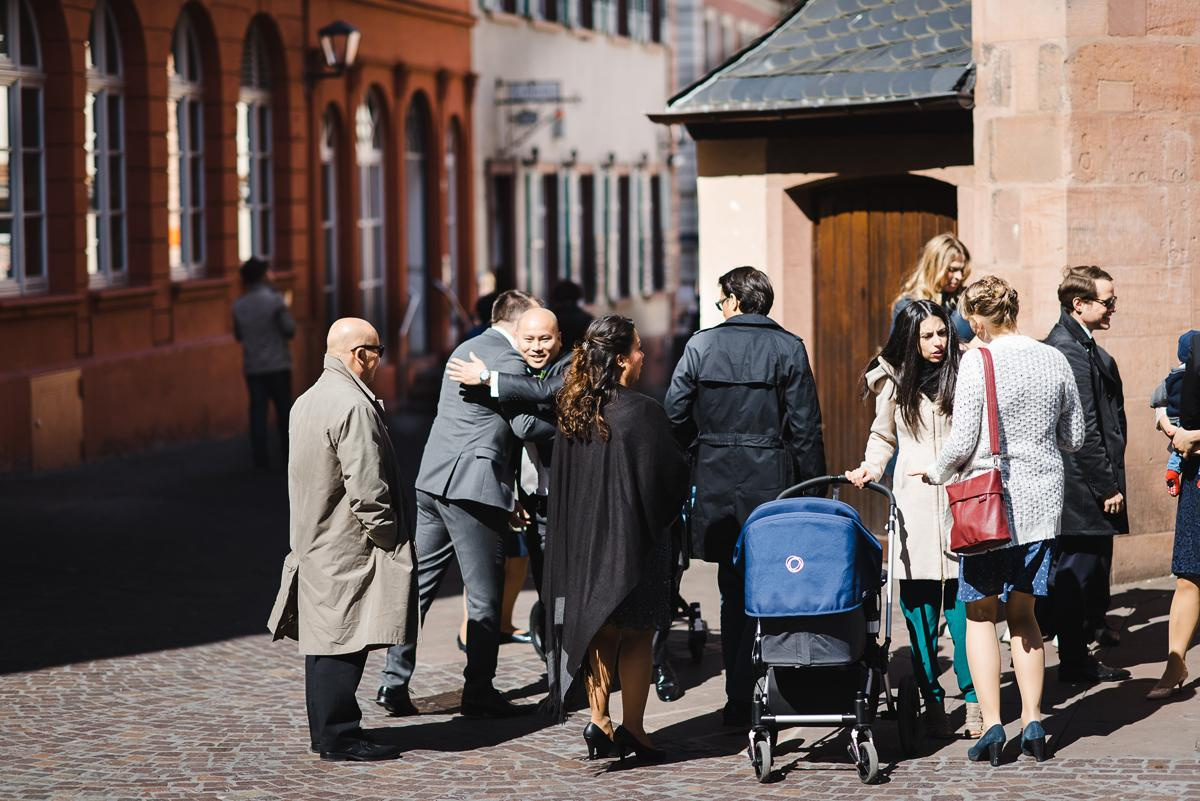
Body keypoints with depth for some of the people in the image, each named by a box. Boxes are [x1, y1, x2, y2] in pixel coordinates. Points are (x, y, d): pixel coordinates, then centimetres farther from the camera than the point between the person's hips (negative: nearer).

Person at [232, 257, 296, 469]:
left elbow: (238, 335, 10)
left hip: (252, 366, 3)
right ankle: (289, 455, 12)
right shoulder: (274, 299, -11)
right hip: (277, 364, -3)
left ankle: (260, 459, -1)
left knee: (258, 411, 4)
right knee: (284, 410, 7)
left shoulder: (239, 305, 0)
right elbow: (289, 330, -12)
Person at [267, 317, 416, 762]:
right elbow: (366, 489, -22)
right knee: (343, 644, -4)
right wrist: (389, 537, -11)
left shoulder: (307, 401, 12)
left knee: (323, 641, 14)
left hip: (314, 542, 10)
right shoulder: (354, 408, -19)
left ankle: (326, 732, 22)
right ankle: (339, 737, 0)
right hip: (347, 549, -10)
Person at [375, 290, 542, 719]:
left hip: (433, 481, 9)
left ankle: (394, 682, 11)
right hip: (473, 487, -9)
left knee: (418, 582, 11)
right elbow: (526, 426, -14)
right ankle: (479, 692, 6)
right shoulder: (509, 362, -11)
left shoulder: (465, 349, 18)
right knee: (485, 595, 1)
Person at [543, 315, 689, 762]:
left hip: (582, 537, 5)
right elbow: (668, 474, -10)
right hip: (631, 538, -5)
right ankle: (632, 729, 3)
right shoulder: (640, 412, -16)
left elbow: (559, 482, 9)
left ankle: (599, 724, 11)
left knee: (598, 634, 13)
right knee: (636, 635, 4)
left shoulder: (572, 411, 2)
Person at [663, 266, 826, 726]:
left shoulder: (702, 345, 0)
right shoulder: (789, 348, -2)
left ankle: (738, 696, 11)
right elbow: (806, 426, -3)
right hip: (771, 480, -2)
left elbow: (674, 413, 2)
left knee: (732, 587, 10)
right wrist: (812, 486, 3)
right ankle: (747, 696, 0)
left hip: (716, 480, 2)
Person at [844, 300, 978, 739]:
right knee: (918, 606, -2)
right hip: (913, 502, 2)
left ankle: (974, 699, 0)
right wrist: (871, 467, 5)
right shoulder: (895, 382, 10)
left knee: (962, 602, -7)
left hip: (959, 500, -2)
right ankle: (932, 702, 5)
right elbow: (883, 436, 23)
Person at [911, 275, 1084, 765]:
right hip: (1041, 503, 5)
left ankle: (991, 722, -3)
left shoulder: (977, 362, -12)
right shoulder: (1054, 360, 4)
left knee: (981, 614, 5)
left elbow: (963, 441, -11)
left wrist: (936, 473, 7)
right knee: (1023, 613, 14)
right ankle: (1032, 720, 7)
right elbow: (1074, 438, 11)